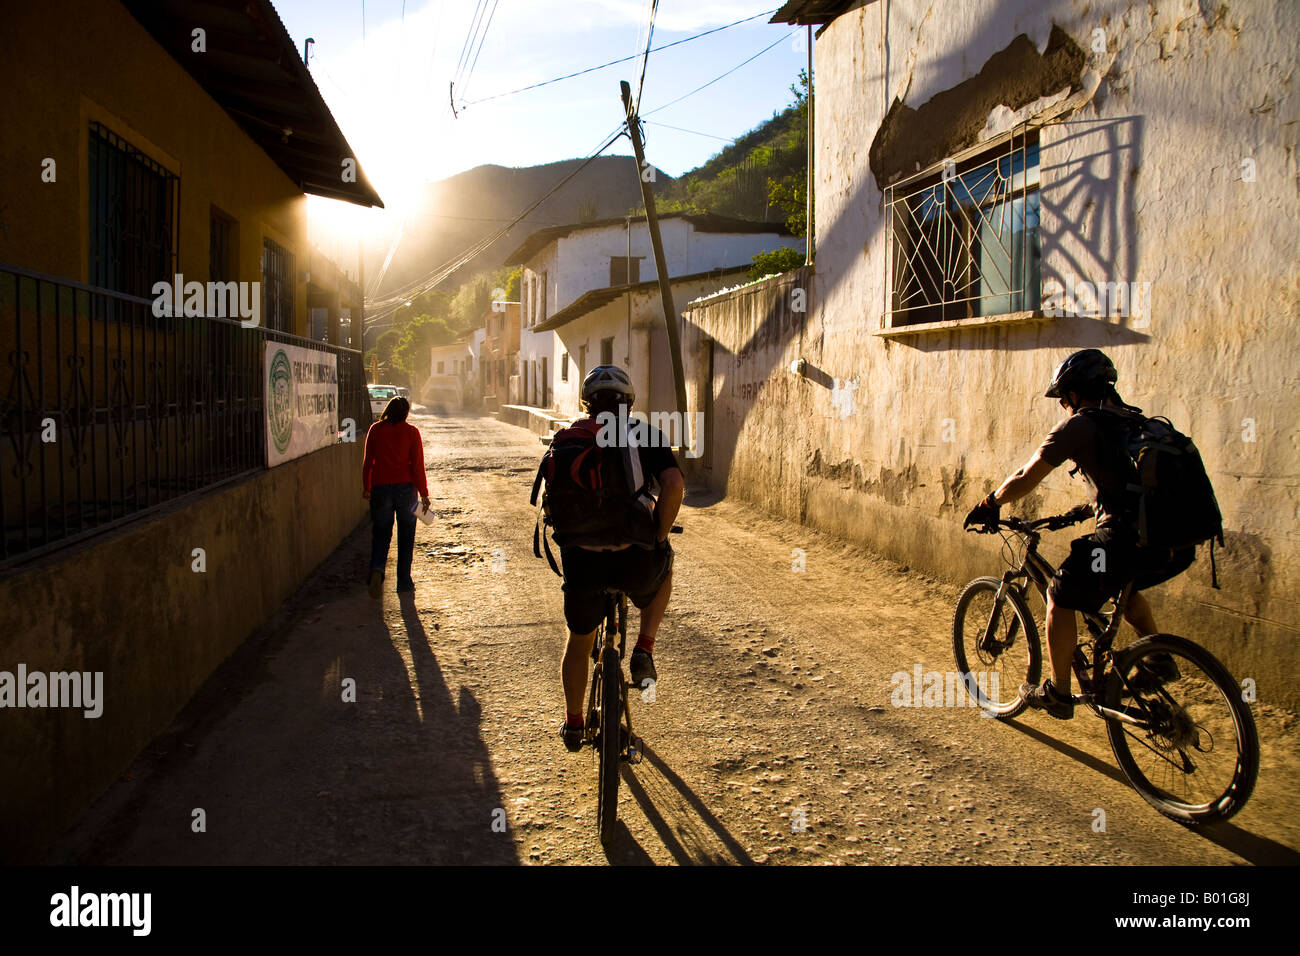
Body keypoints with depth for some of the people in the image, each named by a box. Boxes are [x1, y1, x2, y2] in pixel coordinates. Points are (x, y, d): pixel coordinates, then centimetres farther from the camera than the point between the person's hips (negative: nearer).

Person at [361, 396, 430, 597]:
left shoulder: (375, 430, 3)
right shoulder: (411, 431, -2)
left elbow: (367, 461, 6)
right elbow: (418, 465, -5)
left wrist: (366, 488, 17)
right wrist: (424, 494, 0)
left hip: (381, 488, 1)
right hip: (405, 487, -1)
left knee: (381, 533, 9)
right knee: (406, 535, 11)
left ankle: (377, 569, -19)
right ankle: (404, 582, 15)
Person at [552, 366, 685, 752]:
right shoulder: (644, 436, 4)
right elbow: (674, 485, -12)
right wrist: (659, 535, 0)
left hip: (581, 560, 2)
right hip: (634, 559, -2)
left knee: (579, 641, 27)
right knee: (662, 571, 36)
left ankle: (573, 724, 41)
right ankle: (644, 651, 20)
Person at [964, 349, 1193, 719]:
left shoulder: (1078, 426, 0)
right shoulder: (1136, 421, 21)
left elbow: (1024, 480, 3)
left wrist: (989, 505, 19)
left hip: (1129, 539, -8)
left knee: (1061, 599, 12)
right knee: (1121, 585, 36)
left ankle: (1058, 693, 20)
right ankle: (1160, 658, 33)